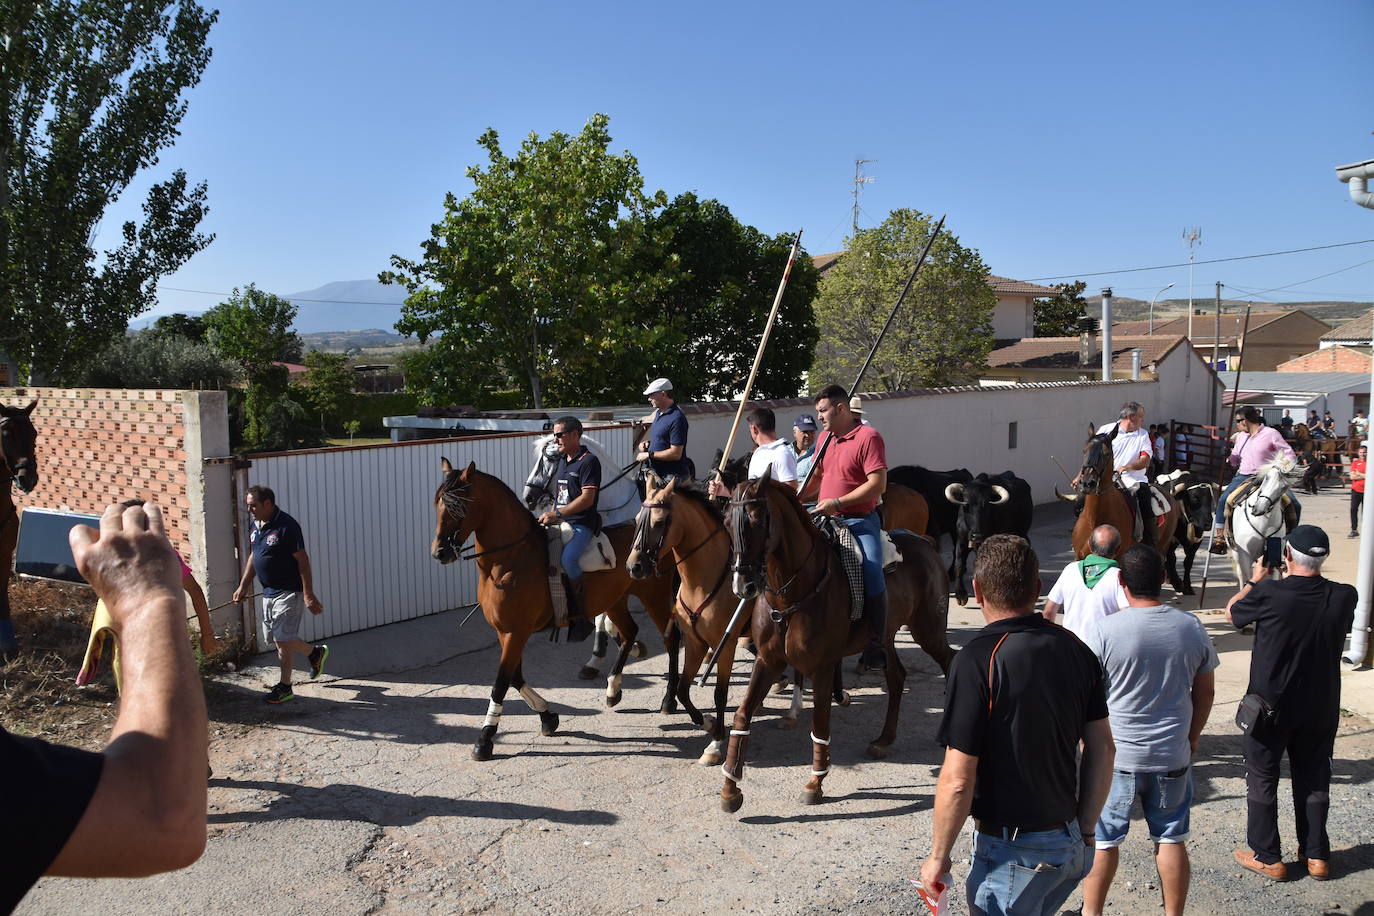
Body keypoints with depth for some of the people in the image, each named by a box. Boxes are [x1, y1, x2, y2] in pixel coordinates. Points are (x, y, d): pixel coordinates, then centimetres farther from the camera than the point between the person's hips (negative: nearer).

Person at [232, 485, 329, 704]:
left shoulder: (286, 526, -20)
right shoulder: (256, 526, 6)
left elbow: (303, 560, -20)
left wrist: (309, 596, -22)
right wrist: (243, 585, 18)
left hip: (289, 591, -9)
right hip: (268, 591, 9)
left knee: (282, 639, -3)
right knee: (277, 637, 15)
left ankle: (285, 686, 11)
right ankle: (315, 653, 36)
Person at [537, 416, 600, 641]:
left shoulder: (588, 461, -8)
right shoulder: (561, 460, 19)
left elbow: (587, 498, -17)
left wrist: (558, 514, -21)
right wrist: (549, 515, 12)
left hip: (582, 524, -9)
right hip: (559, 521, 9)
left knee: (568, 558, -33)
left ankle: (581, 617, -22)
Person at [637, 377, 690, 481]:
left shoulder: (677, 418, -19)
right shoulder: (658, 412, 12)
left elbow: (675, 454, -22)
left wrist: (649, 455, -16)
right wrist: (648, 442, 5)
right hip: (657, 473, 9)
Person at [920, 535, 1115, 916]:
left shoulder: (977, 661, -22)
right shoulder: (1076, 649, -2)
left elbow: (957, 782, -20)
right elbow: (1102, 751, 5)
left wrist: (938, 857, -7)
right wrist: (1086, 831, 16)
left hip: (1012, 852, -6)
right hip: (1071, 847, 6)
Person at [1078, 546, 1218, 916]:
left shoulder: (1100, 630, -17)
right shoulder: (1192, 628, -4)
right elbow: (1205, 693, 6)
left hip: (1113, 757, -3)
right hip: (1173, 756, 3)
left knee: (1102, 838, 12)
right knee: (1171, 839, 16)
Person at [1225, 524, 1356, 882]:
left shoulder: (1269, 594, -23)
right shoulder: (1344, 597, -12)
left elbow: (1231, 612, -3)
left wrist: (1255, 579, 10)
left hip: (1271, 705, -4)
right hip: (1321, 707, 4)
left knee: (1262, 778, 11)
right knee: (1314, 778, 19)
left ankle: (1267, 857, 19)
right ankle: (1316, 855, 28)